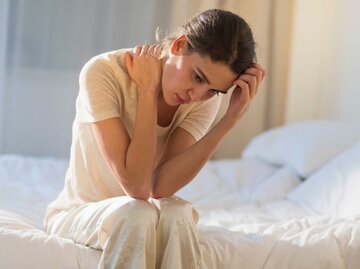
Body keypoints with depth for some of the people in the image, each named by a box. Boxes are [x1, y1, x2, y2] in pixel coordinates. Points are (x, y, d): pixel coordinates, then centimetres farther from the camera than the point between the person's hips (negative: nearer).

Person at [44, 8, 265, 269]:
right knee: (137, 213, -35)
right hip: (77, 213, -3)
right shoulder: (104, 73, -24)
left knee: (176, 213, -31)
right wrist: (148, 89, -28)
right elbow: (136, 186, -30)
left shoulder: (206, 98, -12)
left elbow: (161, 186, -25)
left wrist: (232, 117, -28)